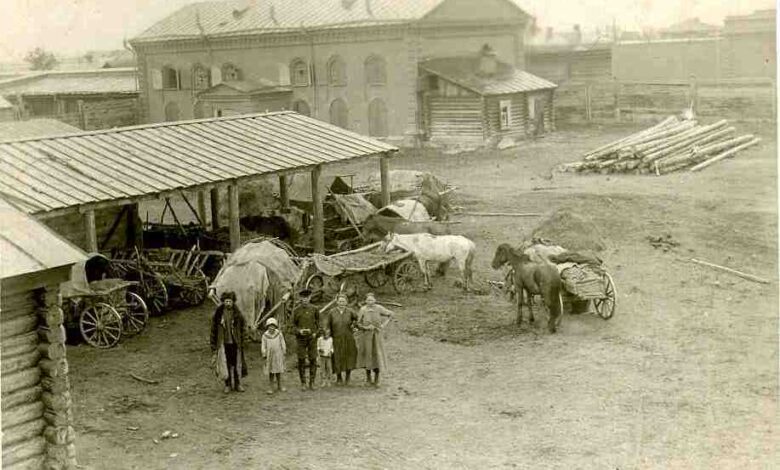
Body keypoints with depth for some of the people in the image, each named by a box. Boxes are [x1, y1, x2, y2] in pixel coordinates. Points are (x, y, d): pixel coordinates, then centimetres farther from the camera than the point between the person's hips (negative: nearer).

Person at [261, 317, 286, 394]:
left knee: (278, 371, 10)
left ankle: (279, 386, 24)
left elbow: (283, 345, 4)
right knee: (271, 372, 3)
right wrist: (264, 356, -3)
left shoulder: (279, 334, -4)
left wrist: (284, 354, 5)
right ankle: (271, 388, 11)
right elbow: (263, 347, 0)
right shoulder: (265, 336, -5)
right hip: (269, 356, -1)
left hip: (278, 355, 1)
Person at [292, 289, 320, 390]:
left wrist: (315, 332, -1)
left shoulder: (314, 309, 4)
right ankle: (303, 383, 8)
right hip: (301, 338, -1)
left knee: (313, 359, -1)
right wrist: (299, 330, -11)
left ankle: (312, 382, 8)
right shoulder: (297, 310, 2)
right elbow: (293, 324, 8)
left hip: (312, 337, 1)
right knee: (301, 360, -1)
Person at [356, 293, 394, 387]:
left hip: (377, 334, 1)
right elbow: (358, 323, -5)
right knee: (367, 354, 5)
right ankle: (368, 378, 18)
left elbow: (390, 314, 6)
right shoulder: (363, 309, -9)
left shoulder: (379, 308, -6)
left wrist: (384, 324, -1)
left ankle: (377, 379, 10)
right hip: (366, 336, 0)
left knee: (377, 355, 0)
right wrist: (365, 327, -20)